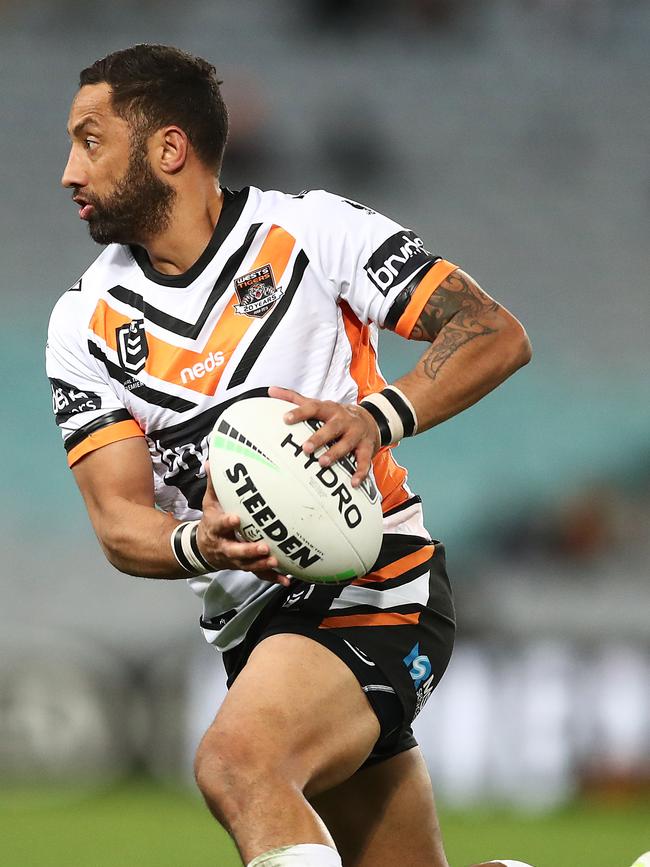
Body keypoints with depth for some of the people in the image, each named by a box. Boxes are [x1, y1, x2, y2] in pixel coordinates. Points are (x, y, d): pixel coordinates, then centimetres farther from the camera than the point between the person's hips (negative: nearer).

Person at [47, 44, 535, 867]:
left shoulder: (310, 230, -6)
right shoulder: (87, 325, 5)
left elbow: (496, 336, -10)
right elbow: (119, 523, -2)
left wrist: (378, 416, -27)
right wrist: (200, 544, -25)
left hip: (377, 592, -6)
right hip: (252, 627, 6)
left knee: (235, 760, -32)